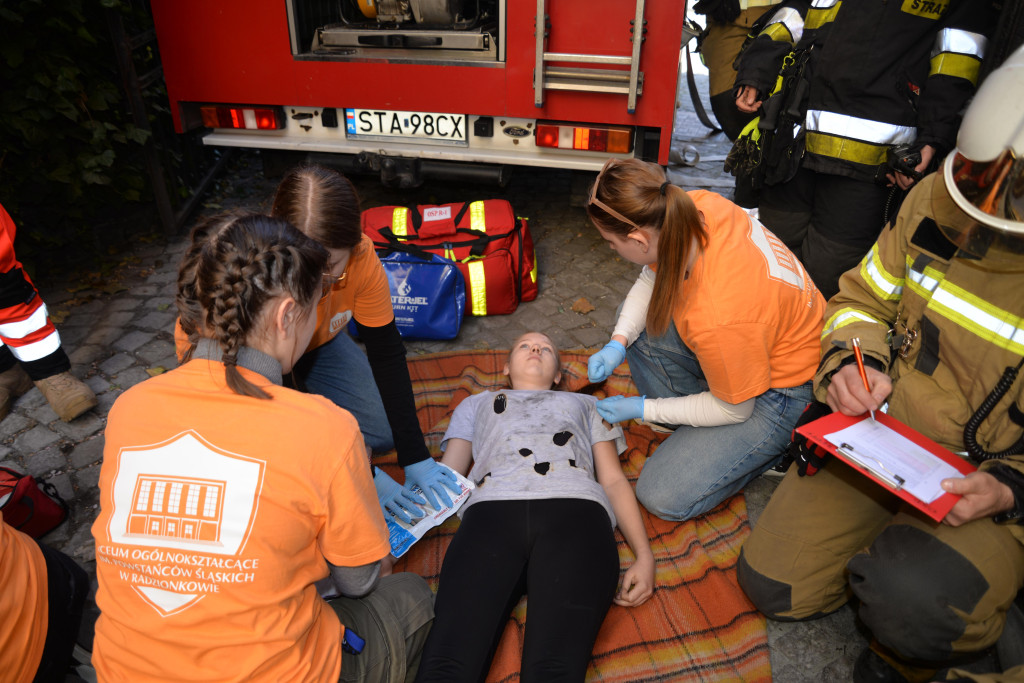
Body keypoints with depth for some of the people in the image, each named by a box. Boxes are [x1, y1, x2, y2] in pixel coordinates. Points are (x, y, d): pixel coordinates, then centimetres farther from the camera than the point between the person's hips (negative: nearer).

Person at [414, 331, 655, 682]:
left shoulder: (586, 404, 39)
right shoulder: (476, 404, 40)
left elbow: (613, 481, 25)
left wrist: (644, 555, 7)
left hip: (575, 511, 0)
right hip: (492, 511, 1)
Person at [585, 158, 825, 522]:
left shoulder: (717, 318, -41)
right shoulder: (696, 206, -21)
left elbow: (734, 410, -21)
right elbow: (652, 276, 0)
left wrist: (642, 409, -11)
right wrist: (618, 342, -13)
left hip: (784, 391, -8)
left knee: (662, 496, -9)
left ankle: (771, 448, 10)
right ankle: (693, 425, 9)